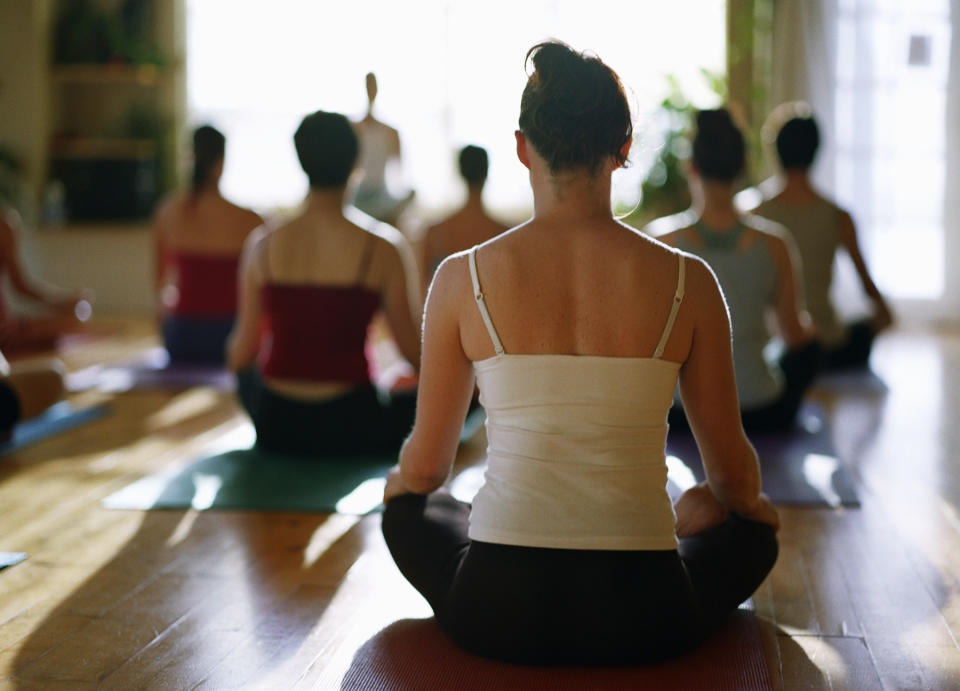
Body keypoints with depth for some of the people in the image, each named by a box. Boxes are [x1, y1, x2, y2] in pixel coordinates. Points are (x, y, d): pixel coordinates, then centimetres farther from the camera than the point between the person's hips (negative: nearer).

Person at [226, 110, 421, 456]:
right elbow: (414, 352, -5)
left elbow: (242, 354, 3)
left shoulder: (262, 245, -5)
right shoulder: (381, 248, -12)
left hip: (275, 428, 3)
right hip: (351, 429, -2)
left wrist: (235, 358, 28)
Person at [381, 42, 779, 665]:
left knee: (408, 509, 35)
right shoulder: (686, 281, -5)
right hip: (640, 625, 0)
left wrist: (402, 481, 32)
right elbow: (733, 470, 8)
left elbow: (425, 467, 7)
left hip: (497, 619, 1)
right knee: (754, 527, 33)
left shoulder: (463, 279, -5)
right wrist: (747, 502, 32)